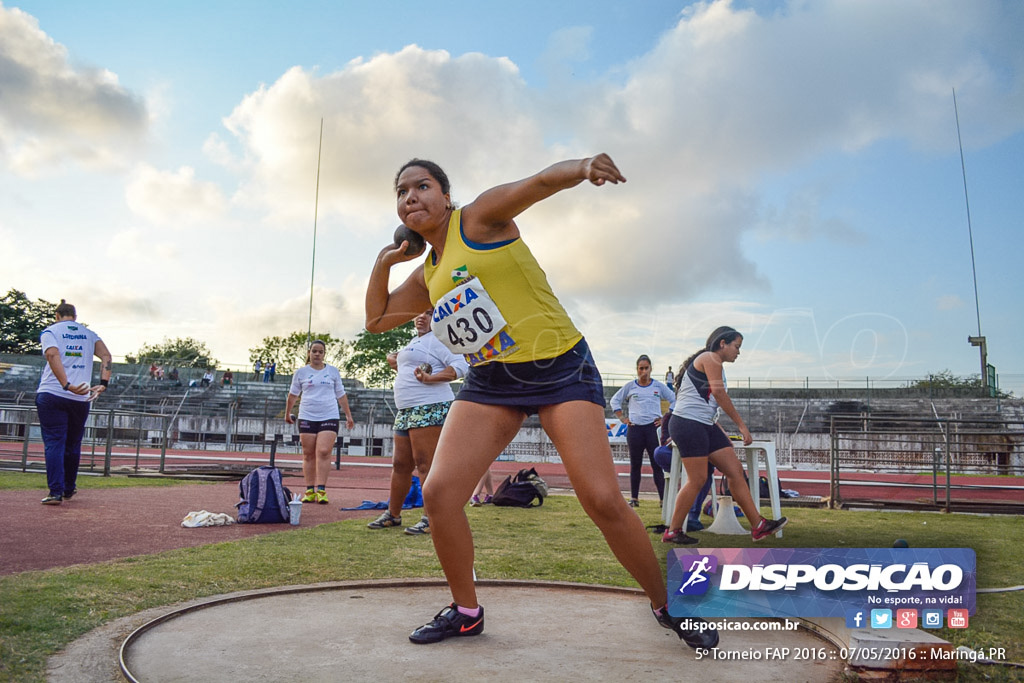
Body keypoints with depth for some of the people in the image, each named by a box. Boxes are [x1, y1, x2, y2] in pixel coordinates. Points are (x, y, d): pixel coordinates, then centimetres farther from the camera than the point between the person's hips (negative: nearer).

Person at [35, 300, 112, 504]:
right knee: (73, 445, 15)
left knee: (54, 443, -1)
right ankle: (69, 488, 25)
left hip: (51, 395, -3)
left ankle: (56, 492, -9)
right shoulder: (89, 334, 15)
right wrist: (103, 384, -10)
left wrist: (67, 385, -24)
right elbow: (106, 356, -1)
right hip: (81, 398, 3)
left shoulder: (50, 331, 5)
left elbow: (53, 355, -15)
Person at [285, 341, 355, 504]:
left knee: (324, 452, -13)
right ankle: (309, 491, 5)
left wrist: (348, 415, 16)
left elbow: (341, 394, 16)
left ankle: (321, 491, -14)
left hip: (329, 417, -1)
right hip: (307, 417, 1)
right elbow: (293, 394, 18)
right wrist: (287, 414, 22)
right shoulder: (301, 372, 8)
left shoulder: (333, 371, 11)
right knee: (308, 454, 1)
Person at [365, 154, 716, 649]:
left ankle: (666, 605, 13)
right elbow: (376, 319, 27)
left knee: (603, 500, -13)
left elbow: (539, 183, -20)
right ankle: (465, 611, 16)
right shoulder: (426, 277, 15)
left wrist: (583, 167, -41)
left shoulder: (478, 218, -3)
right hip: (490, 383, 6)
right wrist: (383, 263, 15)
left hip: (559, 368, -6)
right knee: (438, 493, -7)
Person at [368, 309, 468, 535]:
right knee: (400, 465, 14)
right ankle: (393, 514, 25)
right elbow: (394, 357, 43)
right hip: (406, 412, 10)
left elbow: (461, 365, -16)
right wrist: (393, 359, 20)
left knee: (425, 465, -11)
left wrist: (431, 378, -24)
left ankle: (431, 520, -7)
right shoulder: (414, 342, 24)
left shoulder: (437, 339, -4)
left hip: (430, 408, -9)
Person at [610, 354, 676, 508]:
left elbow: (674, 400, 12)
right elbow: (615, 400, 16)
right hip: (634, 429, 1)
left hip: (653, 428, -1)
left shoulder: (659, 386, 8)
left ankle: (663, 498, -3)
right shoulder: (630, 386, 8)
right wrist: (622, 418, 7)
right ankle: (634, 498, 12)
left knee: (657, 464, -4)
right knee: (635, 465, 6)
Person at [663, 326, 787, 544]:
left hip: (705, 426, 10)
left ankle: (758, 526, 9)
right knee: (698, 479, -8)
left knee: (735, 471, 5)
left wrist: (722, 435, 24)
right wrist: (741, 424, -15)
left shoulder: (715, 364, 25)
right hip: (688, 423, -10)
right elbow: (719, 392, -17)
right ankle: (673, 532, 3)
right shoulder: (710, 358, -6)